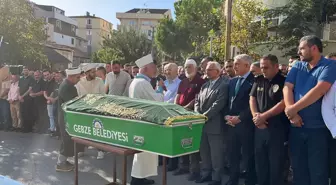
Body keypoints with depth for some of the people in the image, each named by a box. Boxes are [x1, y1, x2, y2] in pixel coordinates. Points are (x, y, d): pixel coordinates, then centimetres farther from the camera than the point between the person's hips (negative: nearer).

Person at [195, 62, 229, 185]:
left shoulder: (224, 85, -9)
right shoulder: (205, 85, 16)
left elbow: (219, 104, -19)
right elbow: (197, 101, 13)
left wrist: (205, 116, -19)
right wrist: (198, 115, -4)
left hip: (215, 125, -7)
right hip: (203, 123, 7)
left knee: (216, 153, 4)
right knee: (204, 151, 16)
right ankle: (206, 173, 30)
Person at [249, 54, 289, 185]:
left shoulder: (284, 81, -7)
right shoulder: (259, 81, 10)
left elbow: (283, 104, -15)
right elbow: (252, 99, 9)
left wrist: (264, 116, -13)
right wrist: (256, 116, -7)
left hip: (277, 128, -5)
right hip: (260, 127, 5)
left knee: (276, 164, 5)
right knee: (260, 162, 14)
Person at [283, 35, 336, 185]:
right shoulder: (298, 66, 9)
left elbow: (320, 90, -21)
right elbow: (287, 88, -1)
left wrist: (293, 109, -19)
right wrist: (292, 113, -15)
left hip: (318, 128, -5)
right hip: (297, 127, 5)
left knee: (318, 171, 6)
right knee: (298, 168, 15)